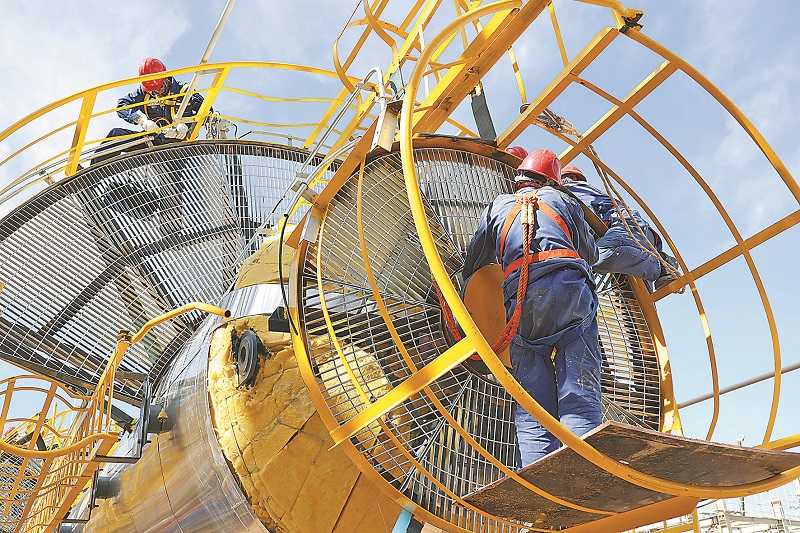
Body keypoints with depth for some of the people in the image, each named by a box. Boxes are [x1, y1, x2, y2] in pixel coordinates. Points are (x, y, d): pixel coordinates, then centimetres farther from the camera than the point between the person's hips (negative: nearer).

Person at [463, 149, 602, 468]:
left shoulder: (497, 206, 29)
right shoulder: (563, 200, 28)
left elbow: (473, 264, 33)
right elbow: (591, 253, 36)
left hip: (521, 298, 1)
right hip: (570, 285, 0)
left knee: (532, 405, 0)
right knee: (580, 397, -7)